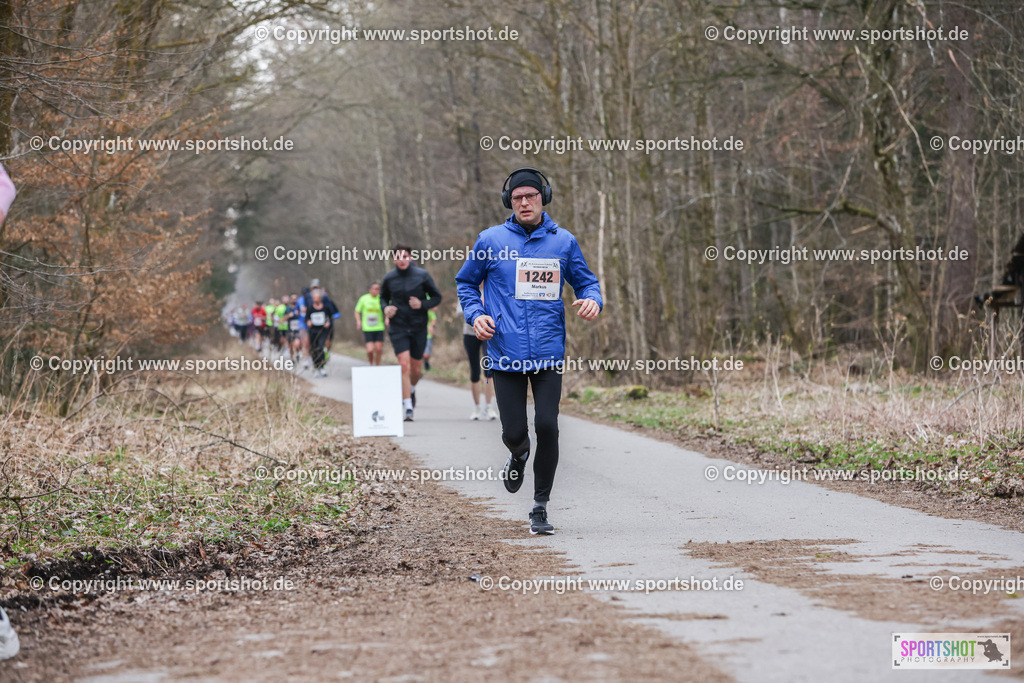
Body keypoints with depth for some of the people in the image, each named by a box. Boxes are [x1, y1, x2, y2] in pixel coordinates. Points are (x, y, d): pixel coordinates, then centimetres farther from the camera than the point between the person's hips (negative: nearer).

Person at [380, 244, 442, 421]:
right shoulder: (389, 279, 0)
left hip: (419, 327, 1)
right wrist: (386, 308, -5)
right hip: (398, 328, 0)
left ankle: (411, 389, 45)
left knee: (416, 369, 9)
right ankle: (408, 408, -13)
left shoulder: (422, 276, -4)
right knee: (404, 364, -15)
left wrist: (422, 304, -15)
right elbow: (383, 297, 18)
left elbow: (437, 297, 4)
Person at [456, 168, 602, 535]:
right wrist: (475, 314, -2)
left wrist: (592, 300, -7)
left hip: (548, 353, 0)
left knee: (547, 426, -9)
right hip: (506, 353, 0)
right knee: (514, 432, -3)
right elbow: (466, 282, 16)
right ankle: (519, 455, 37)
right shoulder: (491, 240, 4)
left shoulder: (563, 242, 6)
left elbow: (585, 281, 16)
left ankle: (541, 506, 7)